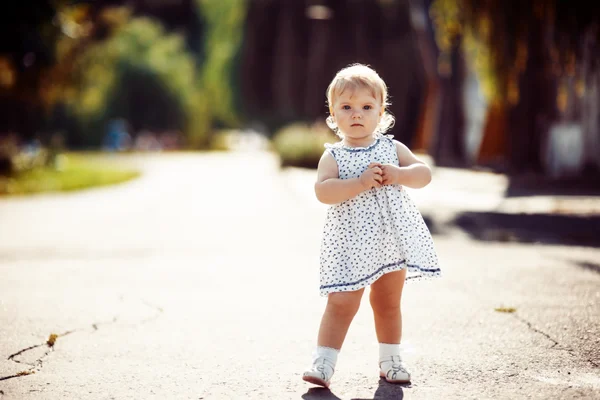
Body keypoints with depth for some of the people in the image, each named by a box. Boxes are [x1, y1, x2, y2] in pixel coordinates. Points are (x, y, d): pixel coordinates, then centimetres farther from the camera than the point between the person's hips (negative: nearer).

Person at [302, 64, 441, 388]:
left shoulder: (392, 148, 3)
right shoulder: (333, 156, -6)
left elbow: (424, 174, -2)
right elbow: (322, 190, -21)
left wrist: (397, 174, -19)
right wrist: (361, 183, -27)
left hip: (391, 241, 3)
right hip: (350, 245, -3)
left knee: (388, 304, 16)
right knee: (341, 304, -10)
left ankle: (390, 361, 30)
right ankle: (323, 363, -5)